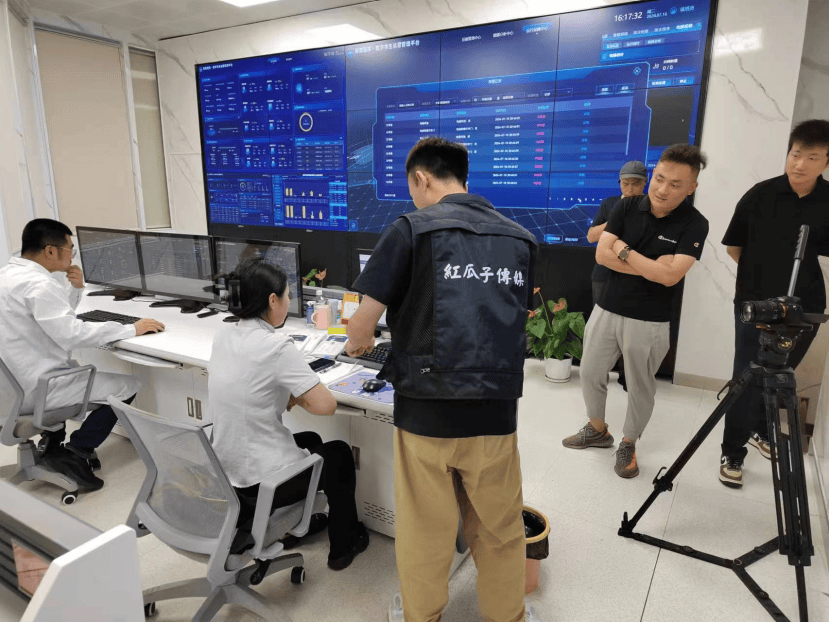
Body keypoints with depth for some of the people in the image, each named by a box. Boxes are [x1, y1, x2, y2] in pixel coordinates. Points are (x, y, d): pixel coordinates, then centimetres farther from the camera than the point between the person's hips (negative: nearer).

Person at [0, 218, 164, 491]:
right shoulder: (37, 284, -23)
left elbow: (57, 316, 19)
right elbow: (72, 333, -31)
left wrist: (75, 288, 2)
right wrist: (131, 329, -25)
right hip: (32, 391, -11)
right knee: (128, 385, -5)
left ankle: (53, 443, 30)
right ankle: (75, 453, 0)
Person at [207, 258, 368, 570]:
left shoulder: (223, 336, -1)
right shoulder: (276, 346, -24)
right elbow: (325, 405, -24)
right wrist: (296, 397, -3)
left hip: (223, 473, 7)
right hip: (261, 484, -7)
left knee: (311, 440, 30)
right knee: (339, 452, 19)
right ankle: (343, 546, 34)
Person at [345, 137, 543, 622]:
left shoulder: (411, 229, -7)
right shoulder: (521, 239, 6)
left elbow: (361, 330, -7)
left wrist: (359, 343, 15)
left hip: (426, 411, -3)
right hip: (495, 413, 3)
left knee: (424, 529, 17)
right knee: (499, 531, 20)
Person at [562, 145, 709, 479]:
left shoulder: (694, 224, -12)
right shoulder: (627, 207, -2)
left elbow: (670, 276, -23)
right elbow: (602, 254, -11)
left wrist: (624, 251, -15)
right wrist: (651, 266, -17)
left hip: (649, 322, -3)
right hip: (606, 310, 4)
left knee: (640, 387, 11)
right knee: (590, 373, 14)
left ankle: (628, 444, 34)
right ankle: (597, 430, 38)